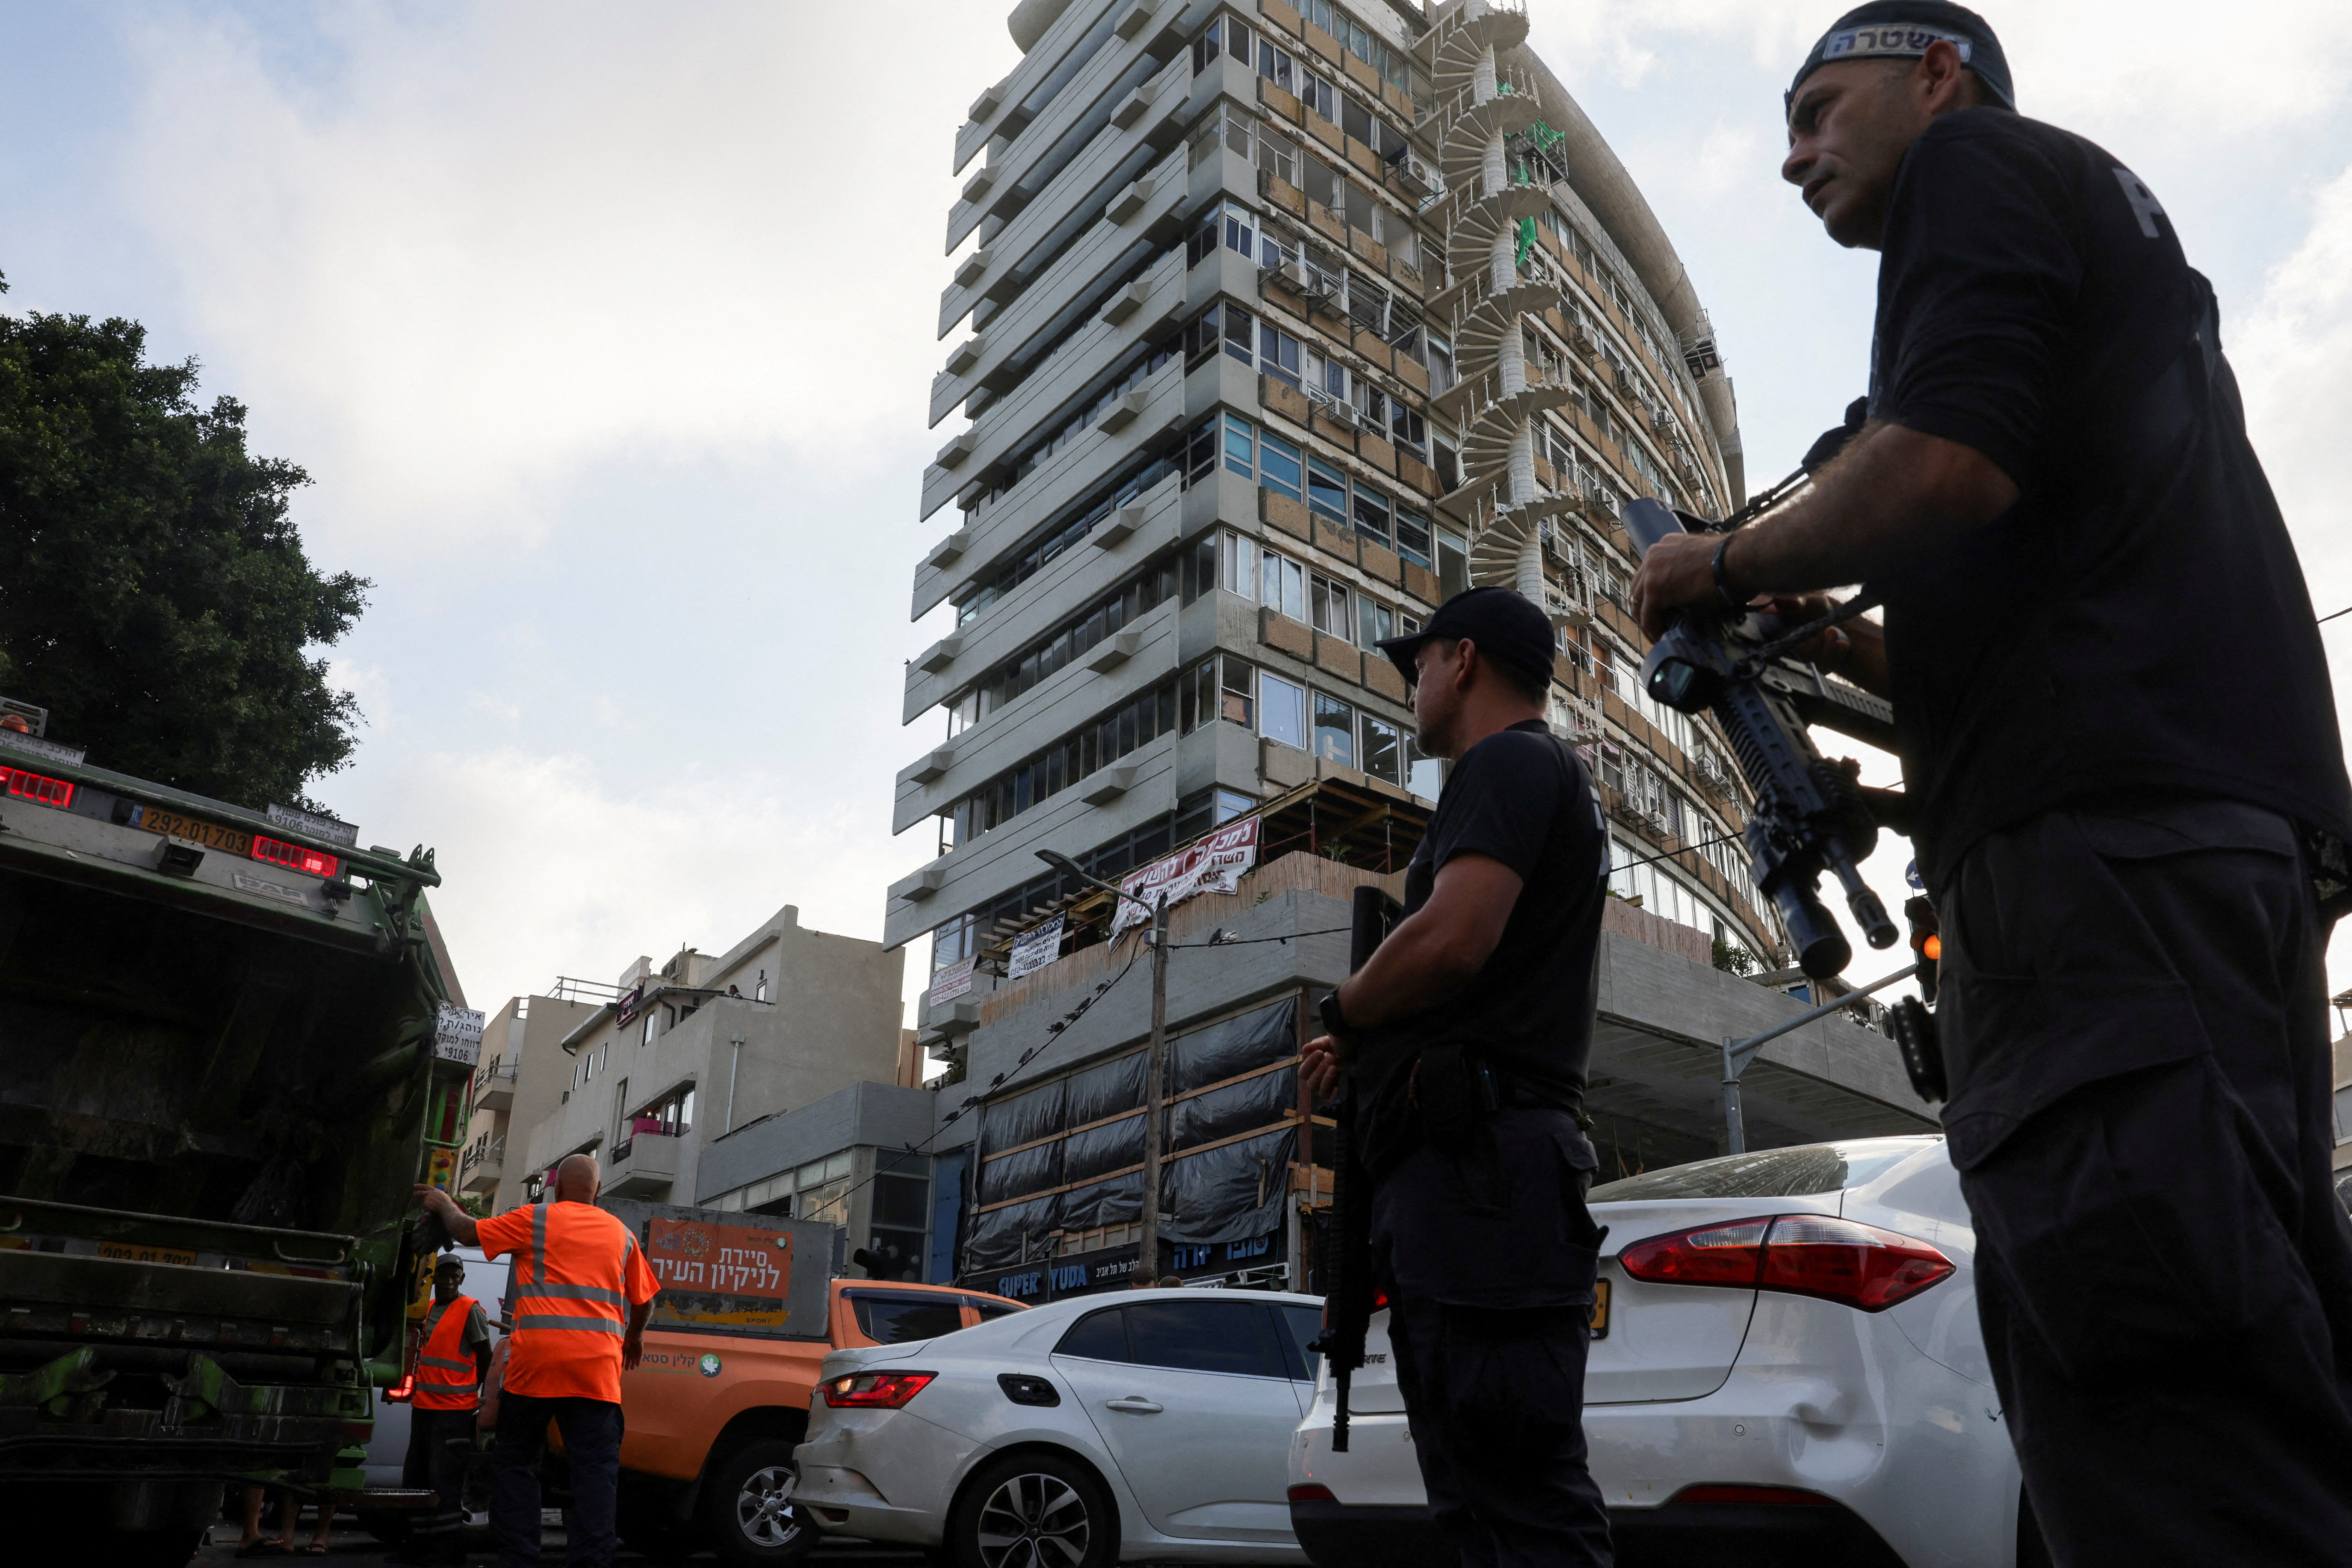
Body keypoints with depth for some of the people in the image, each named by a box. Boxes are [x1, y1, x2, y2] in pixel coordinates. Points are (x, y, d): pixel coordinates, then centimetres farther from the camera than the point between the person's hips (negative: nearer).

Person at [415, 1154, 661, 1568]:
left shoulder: (536, 1219, 6)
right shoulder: (621, 1234, 16)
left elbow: (468, 1232, 10)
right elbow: (645, 1300, 21)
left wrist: (444, 1205, 30)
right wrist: (634, 1336, 40)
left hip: (536, 1360, -2)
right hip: (599, 1365, 2)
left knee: (516, 1460, 10)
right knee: (595, 1464, 0)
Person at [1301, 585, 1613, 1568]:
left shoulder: (1508, 760, -3)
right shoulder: (1557, 785, 29)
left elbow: (1454, 937, -21)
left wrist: (1341, 1009, -3)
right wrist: (1361, 1045, 23)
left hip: (1478, 1156, -11)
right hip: (1471, 1165, 11)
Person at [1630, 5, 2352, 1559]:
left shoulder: (1978, 164, 7)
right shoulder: (2109, 214, 34)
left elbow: (1947, 461, -14)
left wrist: (1729, 563, 2)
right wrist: (1846, 647, 24)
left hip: (2102, 832, -10)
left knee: (2151, 1419, -15)